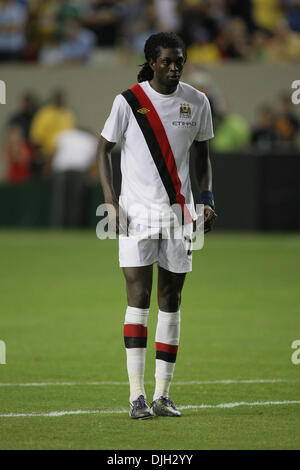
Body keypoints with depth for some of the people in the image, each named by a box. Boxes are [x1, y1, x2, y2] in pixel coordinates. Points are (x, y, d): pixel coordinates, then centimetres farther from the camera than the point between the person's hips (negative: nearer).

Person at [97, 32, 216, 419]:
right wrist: (110, 200, -7)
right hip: (137, 212, -3)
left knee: (170, 301, 5)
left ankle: (162, 394, 11)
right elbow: (104, 149, 3)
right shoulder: (129, 102, -5)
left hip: (179, 213, 3)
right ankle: (137, 396, -10)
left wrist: (206, 197, 1)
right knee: (138, 296, -10)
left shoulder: (196, 102, 4)